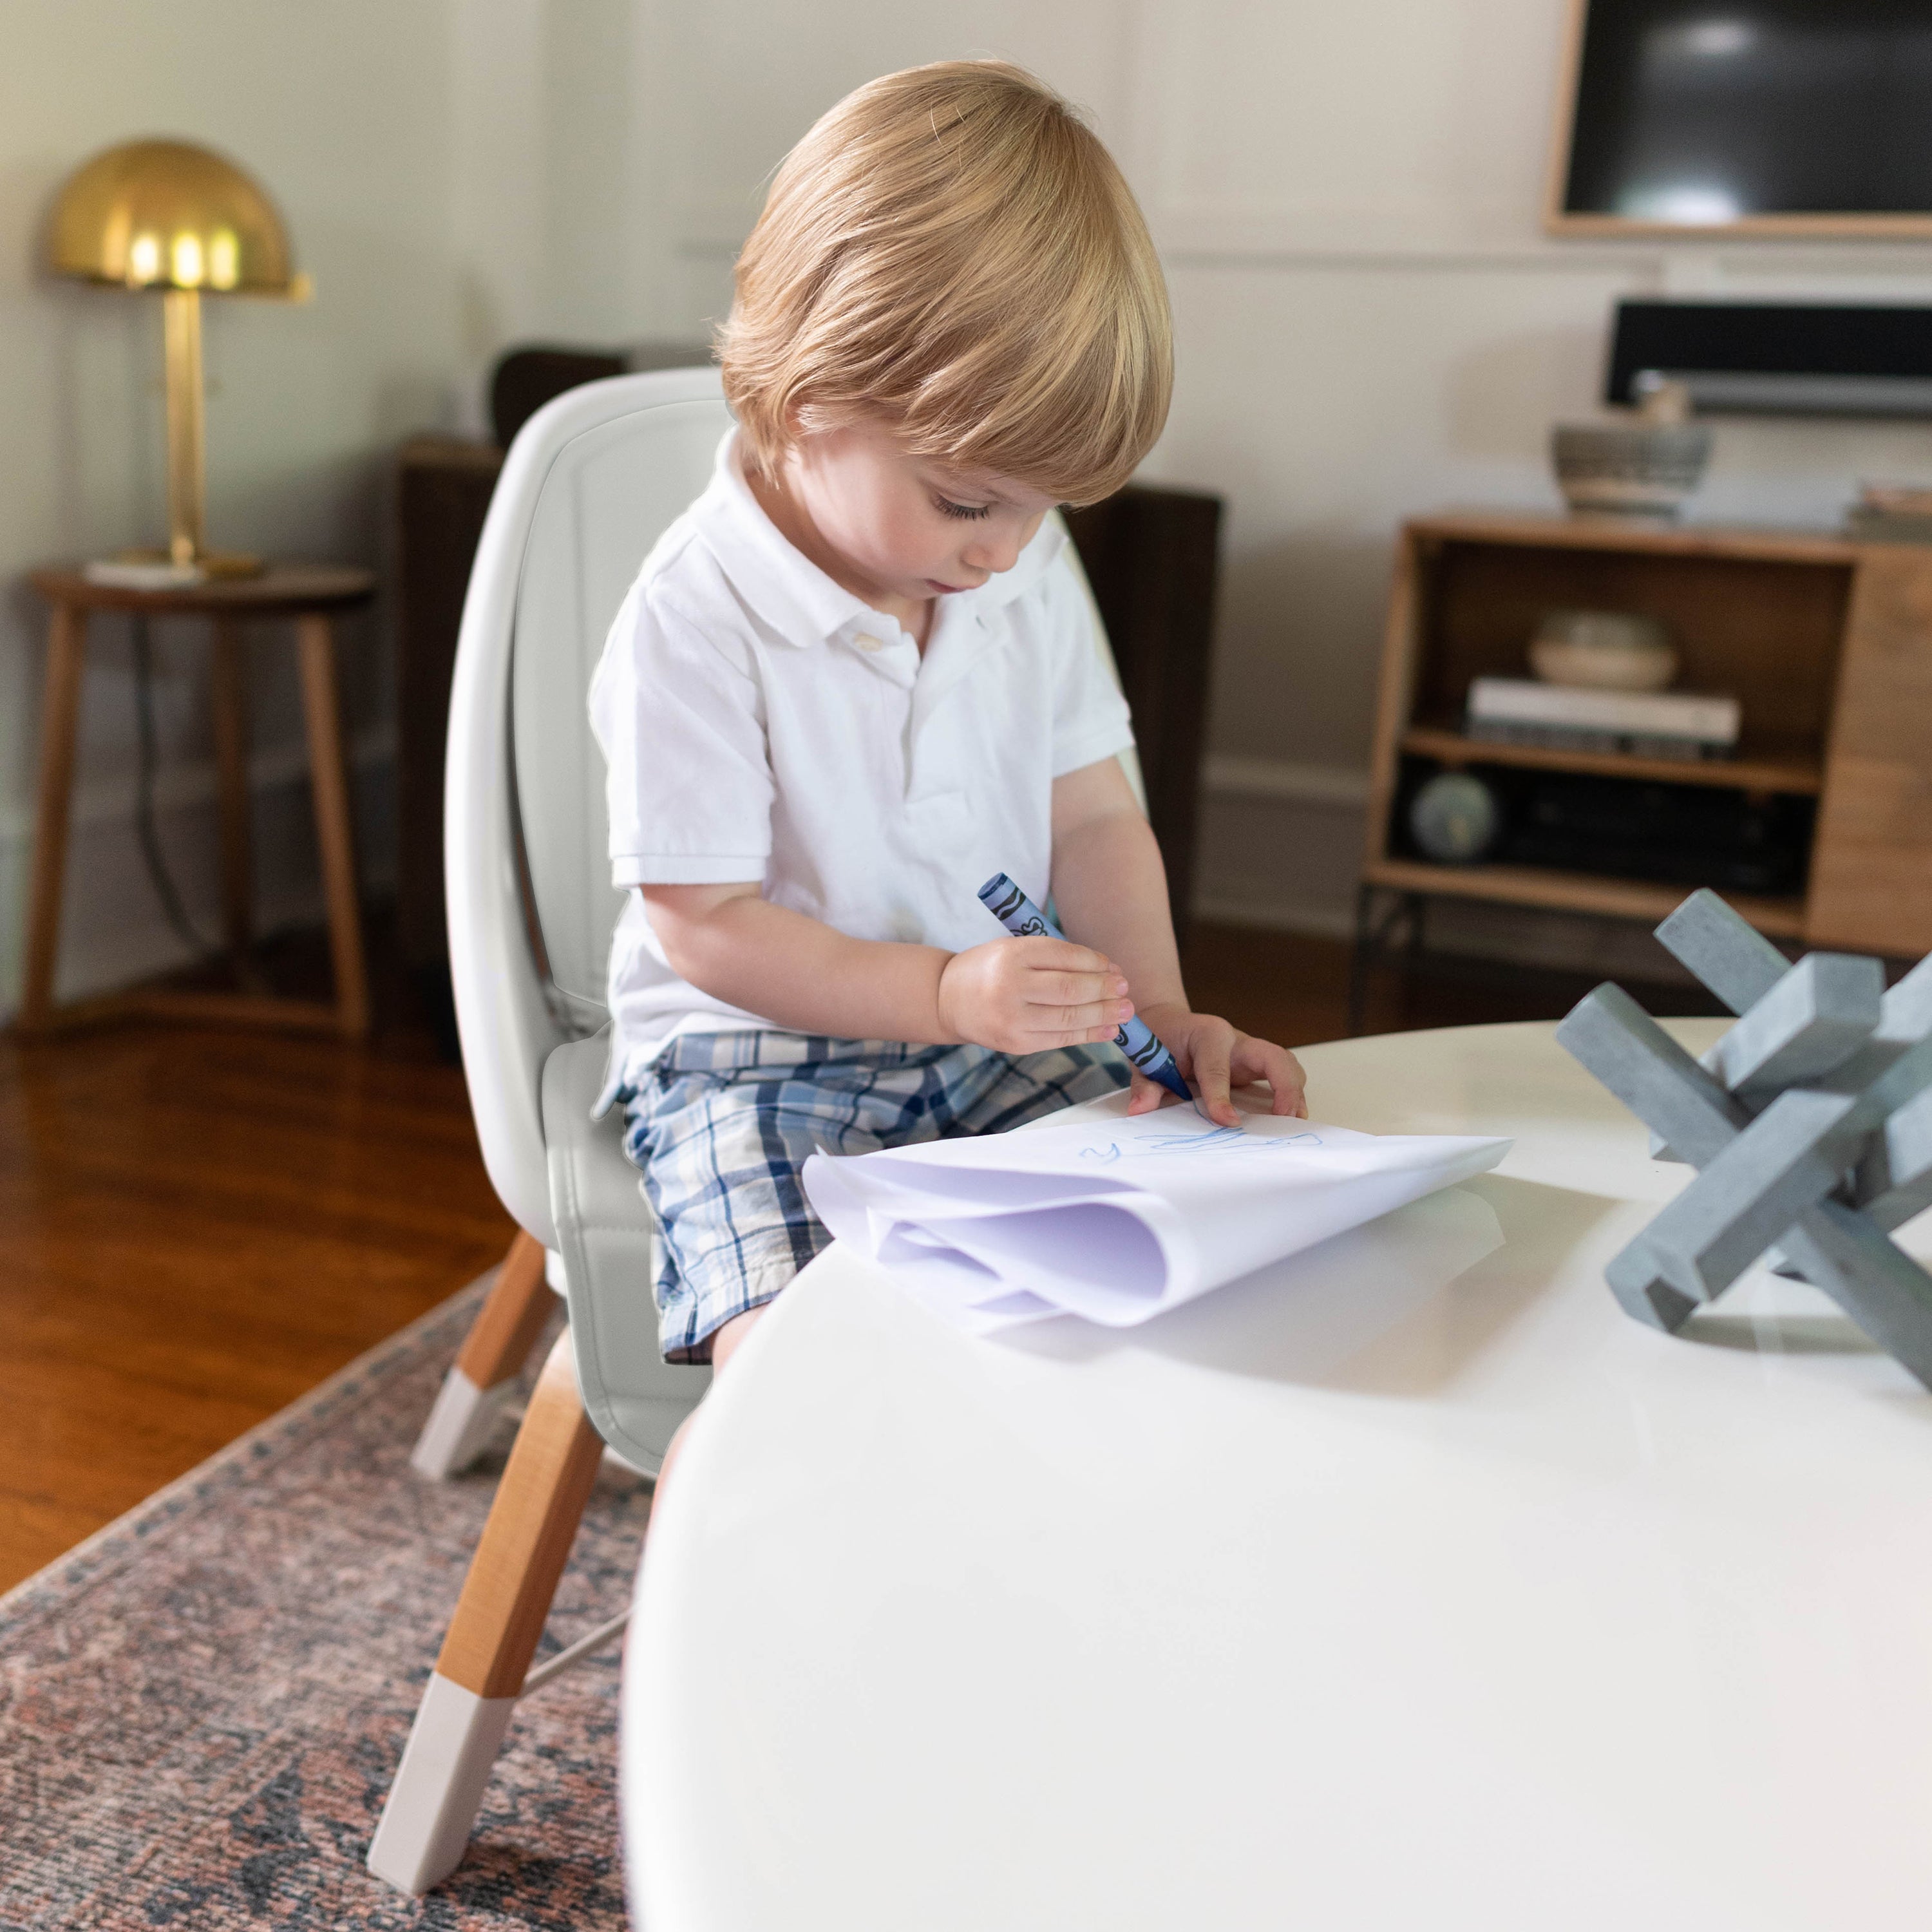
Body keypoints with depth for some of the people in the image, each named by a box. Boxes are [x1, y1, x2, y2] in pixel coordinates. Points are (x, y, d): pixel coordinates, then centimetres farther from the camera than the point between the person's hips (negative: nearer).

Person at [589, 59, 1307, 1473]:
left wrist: (1159, 1012, -6)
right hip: (756, 1055, -5)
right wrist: (943, 992, -24)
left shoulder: (1026, 567, 4)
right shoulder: (697, 617, -16)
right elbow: (703, 924, -14)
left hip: (1006, 1038, 6)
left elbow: (1092, 818, 9)